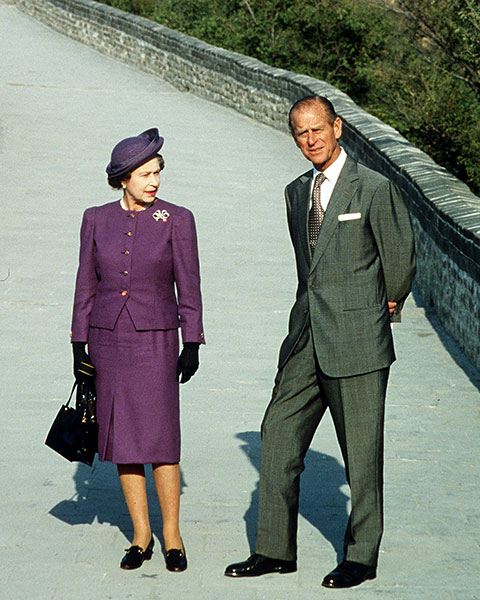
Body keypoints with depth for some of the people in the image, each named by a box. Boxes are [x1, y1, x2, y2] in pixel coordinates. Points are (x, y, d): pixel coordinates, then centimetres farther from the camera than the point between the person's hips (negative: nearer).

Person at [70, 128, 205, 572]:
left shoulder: (177, 220, -2)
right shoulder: (96, 219, 5)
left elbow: (188, 288, 0)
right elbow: (86, 286, 9)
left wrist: (192, 345, -4)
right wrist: (79, 345, 7)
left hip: (156, 342, -3)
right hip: (107, 339, 3)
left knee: (161, 439, -6)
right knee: (122, 439, 5)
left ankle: (172, 536, 7)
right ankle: (141, 535, 16)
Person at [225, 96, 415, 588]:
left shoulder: (374, 189, -7)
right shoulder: (296, 192, 13)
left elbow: (400, 257, 3)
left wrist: (386, 305, 14)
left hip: (357, 339, -6)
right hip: (306, 338, 6)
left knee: (361, 451, 2)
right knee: (279, 436, 6)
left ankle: (361, 556, 14)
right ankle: (275, 551, 16)